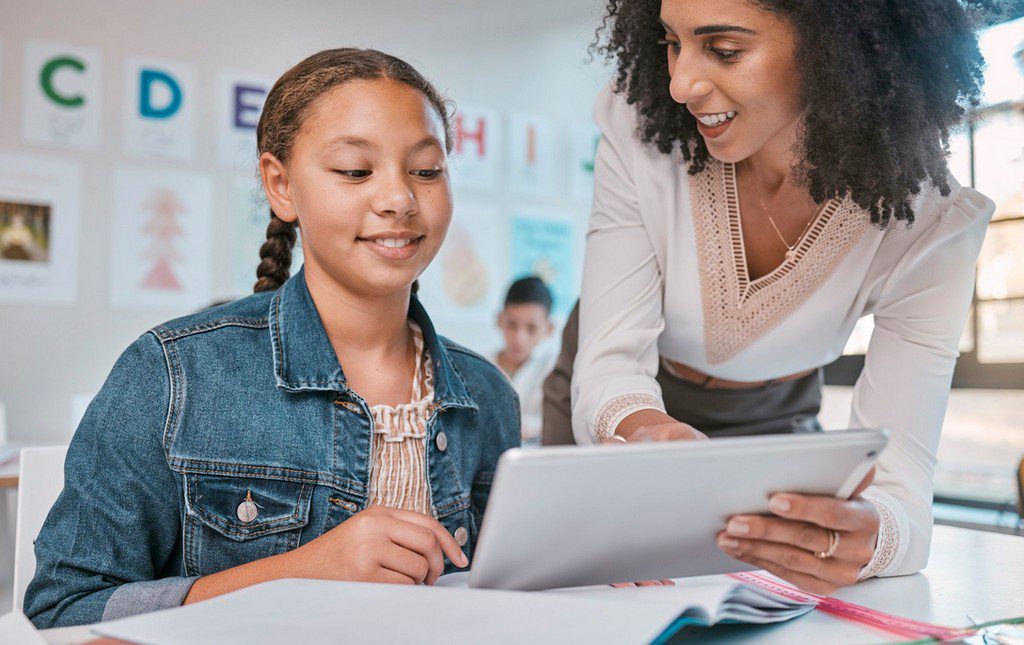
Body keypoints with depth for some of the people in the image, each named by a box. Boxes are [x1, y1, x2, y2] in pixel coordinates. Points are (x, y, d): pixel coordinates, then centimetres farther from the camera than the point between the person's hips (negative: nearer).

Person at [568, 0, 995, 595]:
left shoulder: (926, 218, -27)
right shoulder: (643, 135, -27)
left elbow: (898, 464, -31)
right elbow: (610, 358, -29)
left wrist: (872, 534, -57)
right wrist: (637, 427, -54)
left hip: (774, 425, 1)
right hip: (617, 407, 0)